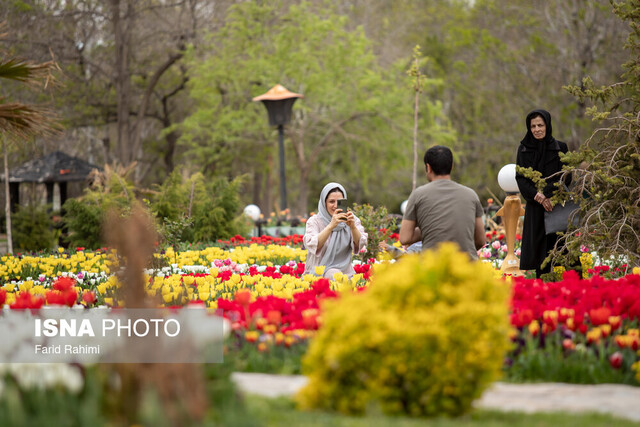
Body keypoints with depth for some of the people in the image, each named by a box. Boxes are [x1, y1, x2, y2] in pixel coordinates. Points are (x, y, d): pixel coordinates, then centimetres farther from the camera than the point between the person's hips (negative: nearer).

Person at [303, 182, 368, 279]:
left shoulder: (352, 220, 7)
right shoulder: (314, 221, 0)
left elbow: (360, 245, -8)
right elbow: (312, 246, -19)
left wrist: (353, 227, -28)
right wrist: (331, 226, -32)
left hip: (345, 271, 2)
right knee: (335, 274, -32)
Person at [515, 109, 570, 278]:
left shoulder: (560, 148, 3)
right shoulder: (524, 149, 8)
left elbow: (566, 177, -3)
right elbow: (520, 178, 2)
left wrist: (546, 193, -16)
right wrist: (537, 195, -14)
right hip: (535, 208, 2)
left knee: (555, 244, -8)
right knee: (537, 244, -2)